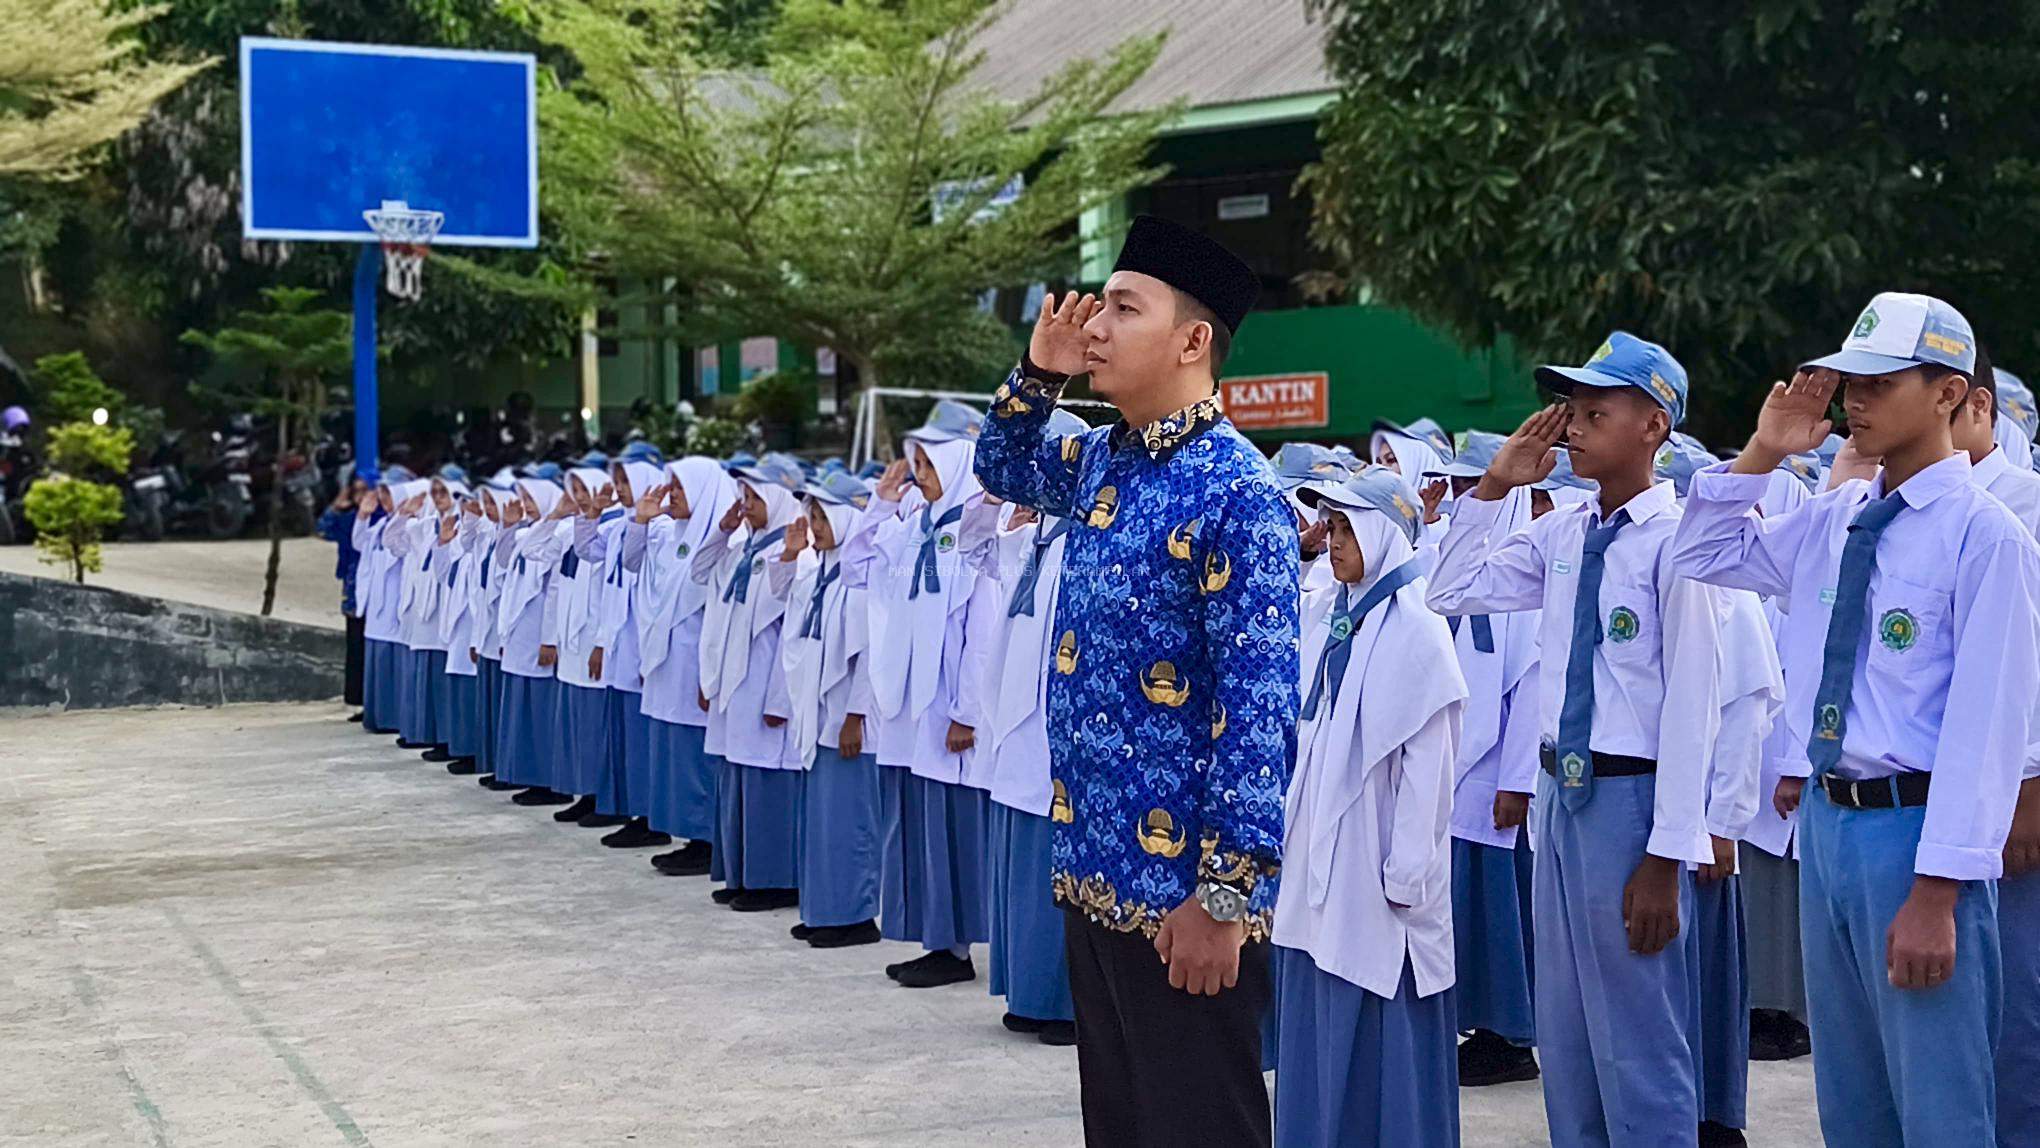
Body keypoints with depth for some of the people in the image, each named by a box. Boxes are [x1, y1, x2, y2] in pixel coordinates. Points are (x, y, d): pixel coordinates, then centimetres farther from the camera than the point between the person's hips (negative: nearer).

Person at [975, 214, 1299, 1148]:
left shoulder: (1236, 493, -17)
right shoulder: (1102, 462, 8)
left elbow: (1259, 707, -21)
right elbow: (1002, 471, 30)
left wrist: (1228, 893, -23)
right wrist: (1038, 372, 10)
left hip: (1182, 886, -8)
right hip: (1095, 864, 8)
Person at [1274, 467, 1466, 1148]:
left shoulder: (1417, 630, -11)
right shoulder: (1321, 614, 8)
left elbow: (1429, 762, -12)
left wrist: (1405, 874, -13)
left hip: (1373, 861, -7)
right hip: (1315, 855, 7)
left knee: (1382, 1028, 1)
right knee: (1313, 1023, 11)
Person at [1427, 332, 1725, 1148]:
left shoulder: (1673, 541, -14)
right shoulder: (1562, 537, 7)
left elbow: (1692, 701, -17)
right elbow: (1451, 593, 16)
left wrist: (1666, 856, -19)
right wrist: (1495, 484, 6)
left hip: (1630, 796, -8)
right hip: (1561, 792, 8)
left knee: (1639, 1049, 1)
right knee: (1564, 1043, 17)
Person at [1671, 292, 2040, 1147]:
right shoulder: (1834, 520, 8)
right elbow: (1706, 556, 22)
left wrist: (1937, 893, -20)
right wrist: (1762, 454, 6)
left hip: (1913, 828, -7)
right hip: (1826, 817, 7)